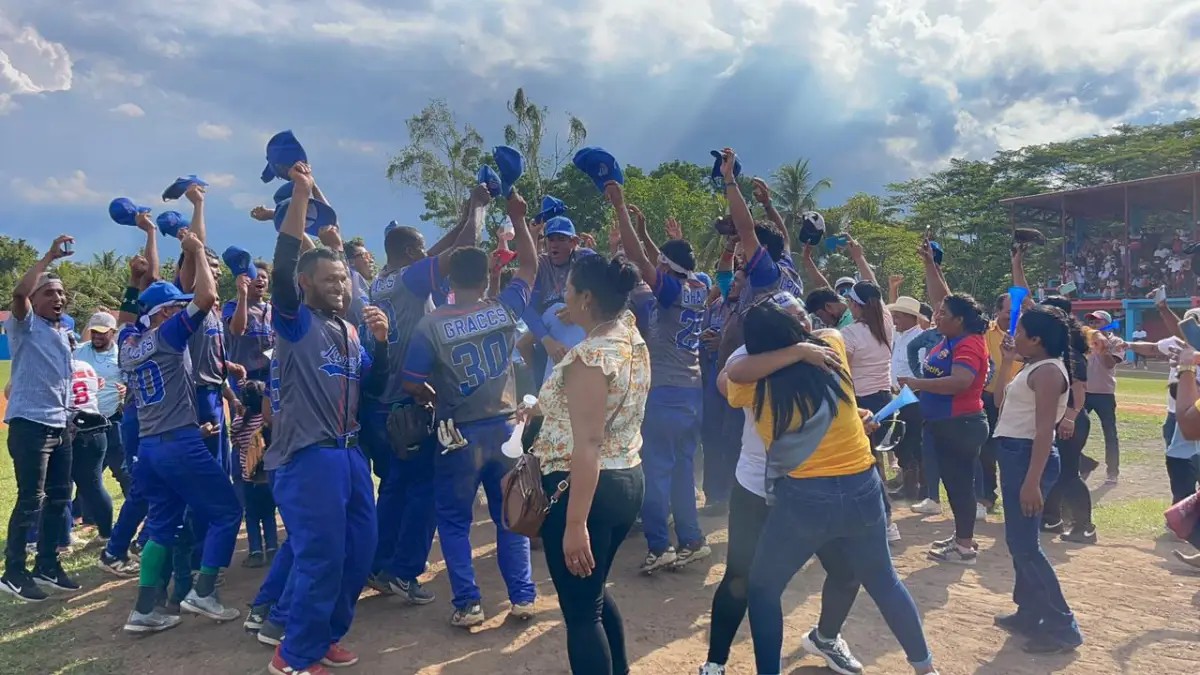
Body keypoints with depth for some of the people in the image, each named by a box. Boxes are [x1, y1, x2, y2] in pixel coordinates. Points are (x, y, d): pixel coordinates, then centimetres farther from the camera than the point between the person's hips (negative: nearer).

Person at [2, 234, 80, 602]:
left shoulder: (63, 332, 16)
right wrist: (50, 257, -25)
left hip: (59, 426, 8)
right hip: (29, 425, -7)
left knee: (59, 498, 12)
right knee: (30, 501, -5)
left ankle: (47, 565, 23)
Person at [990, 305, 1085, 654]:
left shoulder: (1048, 371, -17)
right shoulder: (1032, 367, 13)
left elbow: (1045, 430, -23)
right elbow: (1001, 400, 24)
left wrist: (1032, 481, -27)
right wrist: (1006, 362, 16)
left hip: (1028, 457, -10)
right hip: (1014, 455, 10)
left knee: (1025, 546, -6)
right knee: (1019, 541, 16)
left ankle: (1062, 627, 2)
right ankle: (1029, 613, 26)